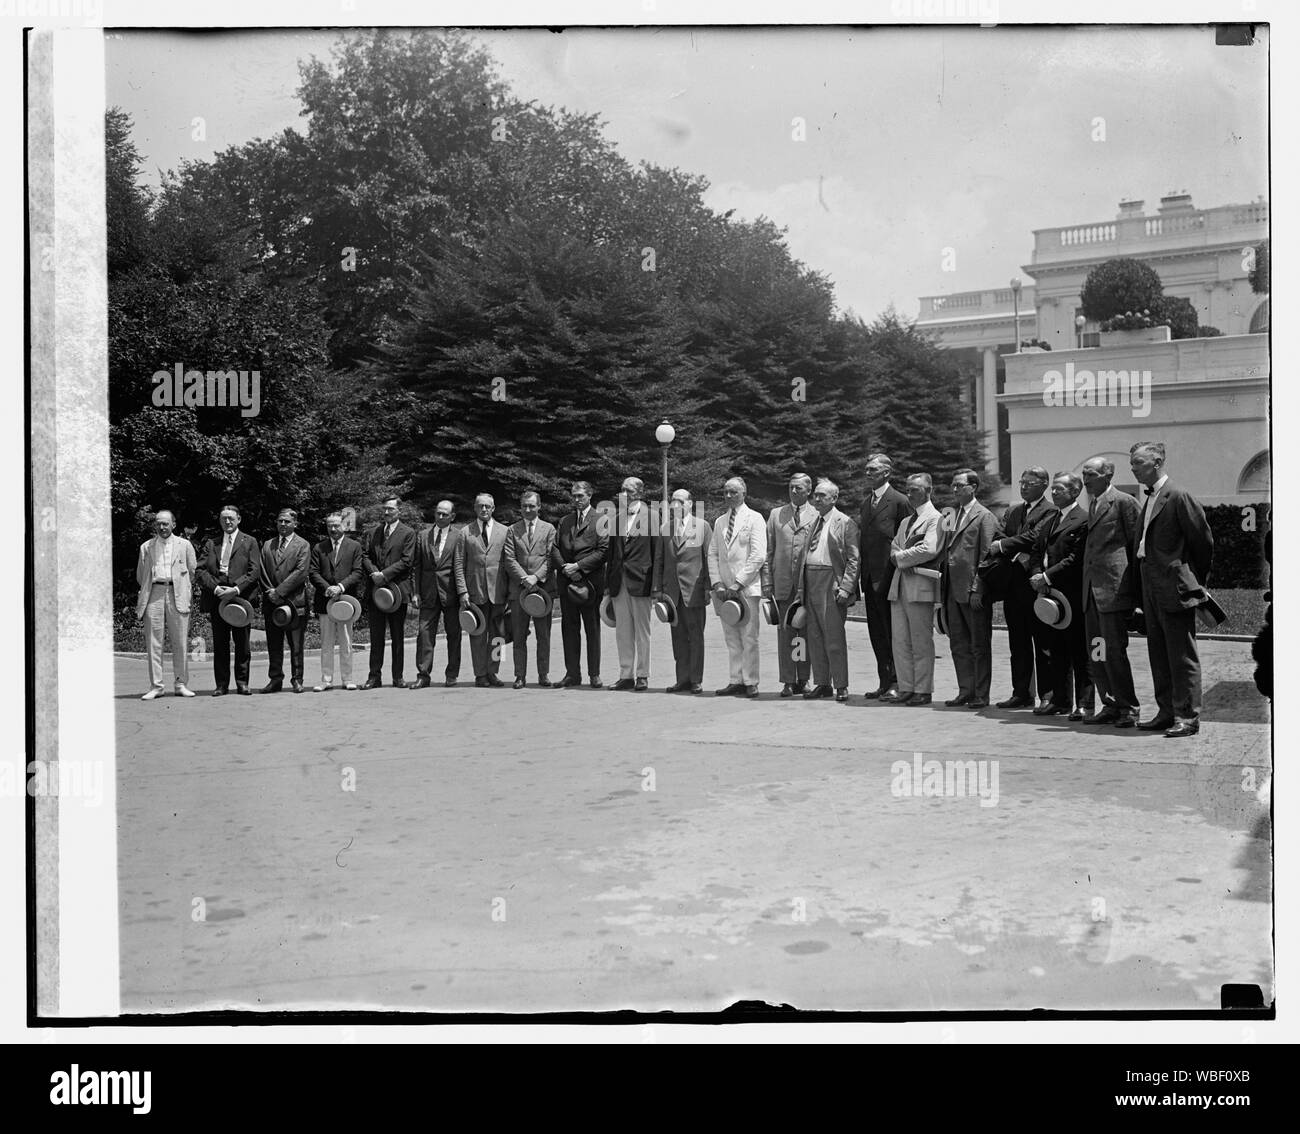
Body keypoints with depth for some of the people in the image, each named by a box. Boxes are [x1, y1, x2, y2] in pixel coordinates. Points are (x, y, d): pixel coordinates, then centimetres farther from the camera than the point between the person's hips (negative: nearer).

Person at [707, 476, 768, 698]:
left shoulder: (754, 519, 0)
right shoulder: (719, 522, 17)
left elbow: (758, 556, -8)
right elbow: (712, 554, 13)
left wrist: (737, 584, -13)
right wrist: (717, 584, -2)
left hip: (747, 587, -5)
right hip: (724, 588, 5)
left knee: (749, 638, -5)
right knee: (732, 638, 4)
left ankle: (750, 682, -2)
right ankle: (736, 681, 7)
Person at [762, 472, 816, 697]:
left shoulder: (818, 516, 4)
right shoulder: (776, 515, 12)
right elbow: (768, 551, 11)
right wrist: (767, 583, 4)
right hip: (783, 583, 2)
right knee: (785, 632, 0)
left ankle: (803, 680, 12)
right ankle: (788, 681, 3)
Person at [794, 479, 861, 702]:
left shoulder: (845, 523, -3)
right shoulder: (813, 523, 17)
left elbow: (853, 559, -7)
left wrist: (845, 587, -15)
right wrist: (801, 587, 13)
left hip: (831, 582, -7)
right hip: (810, 582, 7)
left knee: (834, 636, -5)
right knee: (814, 636, 8)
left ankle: (841, 686, 1)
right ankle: (821, 683, 14)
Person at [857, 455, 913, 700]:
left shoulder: (899, 502, -7)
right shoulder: (866, 503, 17)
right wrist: (862, 574, 12)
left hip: (888, 576, -8)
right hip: (870, 577, 8)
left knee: (892, 632, -4)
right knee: (876, 633, 9)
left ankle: (897, 682, 1)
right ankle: (885, 682, 15)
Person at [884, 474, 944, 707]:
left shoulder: (935, 519, -3)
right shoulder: (905, 522, 24)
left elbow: (930, 549, -16)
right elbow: (894, 550, 16)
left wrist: (901, 557, -8)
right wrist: (899, 556, -7)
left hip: (920, 586, -8)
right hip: (899, 586, 8)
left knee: (921, 642, -3)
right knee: (900, 641, 6)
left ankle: (923, 691, 1)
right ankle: (905, 689, 10)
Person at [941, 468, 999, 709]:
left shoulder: (984, 516, -6)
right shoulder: (951, 514, 16)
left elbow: (986, 556, -11)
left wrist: (977, 589, -16)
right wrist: (944, 587, 11)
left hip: (973, 590, -7)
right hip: (953, 590, 7)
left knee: (979, 645, 1)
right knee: (958, 644, 10)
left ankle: (981, 695, 6)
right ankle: (966, 691, 17)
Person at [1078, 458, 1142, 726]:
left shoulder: (1124, 502, -7)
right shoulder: (1092, 504, 18)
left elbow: (1137, 543, -6)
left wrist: (1136, 588, -6)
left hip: (1114, 588, -8)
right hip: (1091, 590, 8)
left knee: (1114, 651, -7)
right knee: (1095, 653, 9)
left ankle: (1128, 708, 2)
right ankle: (1110, 706, 17)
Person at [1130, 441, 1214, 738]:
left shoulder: (1178, 497, -12)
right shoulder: (1148, 499, 15)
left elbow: (1203, 541, -9)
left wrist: (1196, 582, 0)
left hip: (1175, 590, -9)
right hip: (1151, 590, 9)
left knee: (1182, 656, -4)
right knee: (1159, 655, 13)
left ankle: (1187, 717, 0)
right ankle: (1167, 712, 21)